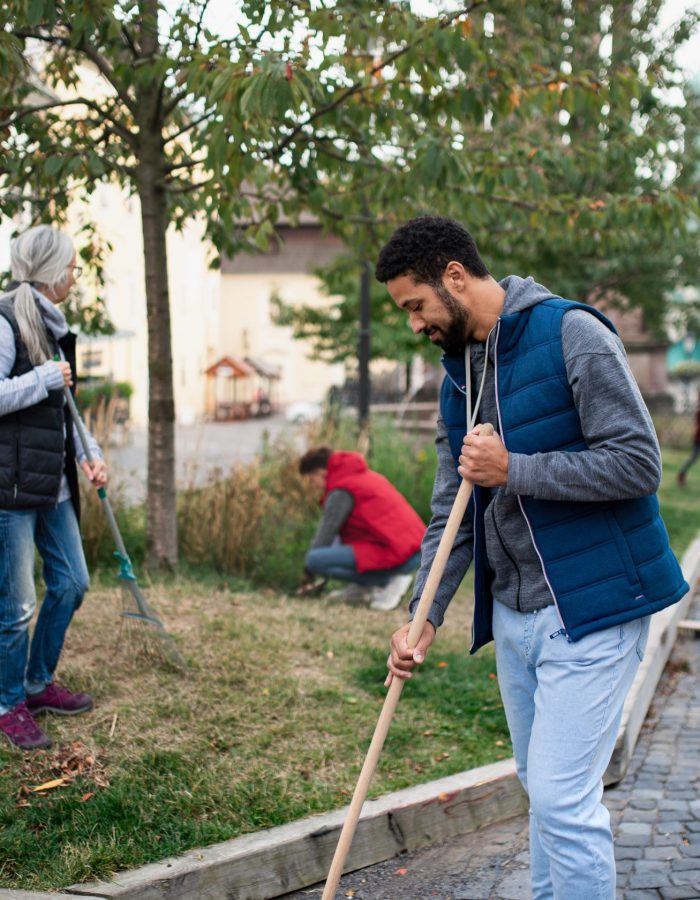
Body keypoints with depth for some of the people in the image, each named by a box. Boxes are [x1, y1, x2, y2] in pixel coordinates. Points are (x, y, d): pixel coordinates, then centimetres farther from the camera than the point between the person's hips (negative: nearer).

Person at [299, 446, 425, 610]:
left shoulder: (341, 492, -7)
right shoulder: (363, 475, 22)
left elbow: (324, 536, -5)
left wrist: (308, 572, 10)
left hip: (398, 556, -10)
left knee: (315, 560, -15)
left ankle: (389, 580, -8)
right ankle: (364, 586, 14)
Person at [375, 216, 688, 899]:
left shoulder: (571, 333, -13)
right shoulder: (457, 377, 11)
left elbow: (638, 464, -18)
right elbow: (451, 512, 11)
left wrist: (513, 470, -20)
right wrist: (425, 616, 1)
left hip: (590, 608, -8)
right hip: (511, 614, 8)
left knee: (563, 798, -9)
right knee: (542, 788, 16)